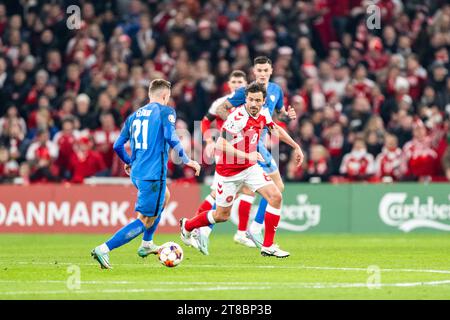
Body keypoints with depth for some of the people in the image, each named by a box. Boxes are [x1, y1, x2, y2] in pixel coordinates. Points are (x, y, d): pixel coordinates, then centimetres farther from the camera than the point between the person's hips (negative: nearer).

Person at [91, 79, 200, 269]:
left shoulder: (135, 116, 15)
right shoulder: (165, 111, -2)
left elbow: (118, 145, 16)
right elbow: (171, 137, -18)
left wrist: (128, 162, 34)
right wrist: (187, 160, -10)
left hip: (136, 173, 8)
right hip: (154, 173, -8)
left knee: (164, 197, 34)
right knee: (145, 221, -5)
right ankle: (104, 250, -18)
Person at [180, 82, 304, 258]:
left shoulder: (263, 114, -4)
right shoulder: (238, 117, -27)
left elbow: (276, 129, 19)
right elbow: (220, 145, -30)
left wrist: (296, 147, 19)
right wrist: (247, 155, -37)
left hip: (250, 167, 6)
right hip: (229, 170, -6)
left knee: (276, 197, -11)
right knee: (222, 215, 7)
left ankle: (268, 246, -3)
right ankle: (187, 225, 36)